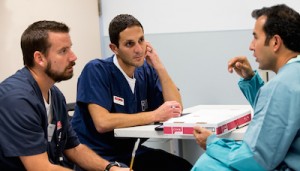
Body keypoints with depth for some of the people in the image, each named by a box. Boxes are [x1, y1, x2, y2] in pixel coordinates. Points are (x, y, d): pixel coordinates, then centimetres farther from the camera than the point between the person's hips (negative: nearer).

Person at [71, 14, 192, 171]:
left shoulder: (146, 70, 5)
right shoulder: (96, 70, -15)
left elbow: (176, 108, 0)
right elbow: (102, 122, -26)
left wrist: (159, 66, -9)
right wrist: (154, 115, -21)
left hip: (131, 152, 7)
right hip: (95, 156, -7)